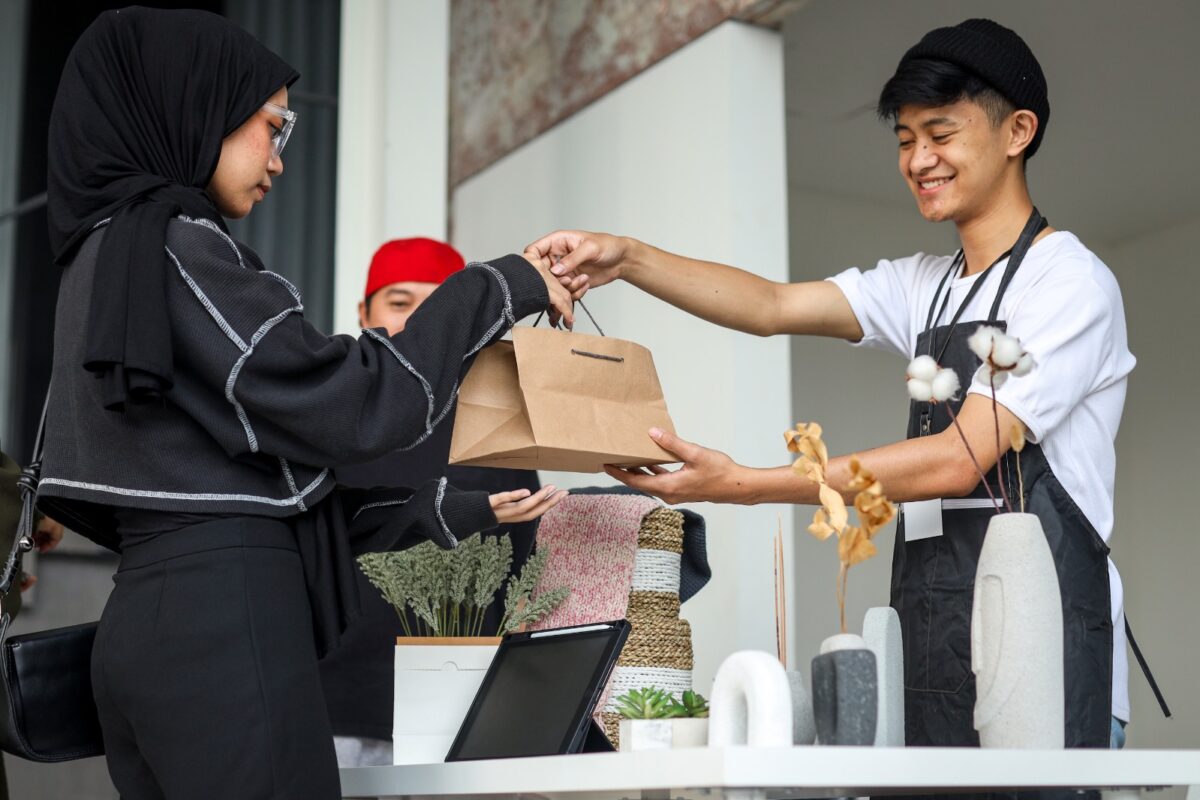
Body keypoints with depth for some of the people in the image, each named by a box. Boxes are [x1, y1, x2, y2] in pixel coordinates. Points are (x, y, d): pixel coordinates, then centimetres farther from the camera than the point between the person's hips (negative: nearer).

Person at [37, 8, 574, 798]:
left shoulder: (115, 257, 20)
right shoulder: (172, 245, -9)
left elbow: (266, 472, 18)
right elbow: (347, 406, -14)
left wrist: (455, 508, 15)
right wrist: (501, 287, -3)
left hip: (156, 621, 9)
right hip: (222, 624, -9)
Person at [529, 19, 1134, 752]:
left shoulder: (1070, 283, -6)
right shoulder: (924, 286, 17)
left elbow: (961, 459, -16)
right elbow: (772, 307, 6)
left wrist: (745, 485, -21)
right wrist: (628, 259, -10)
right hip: (931, 660, 6)